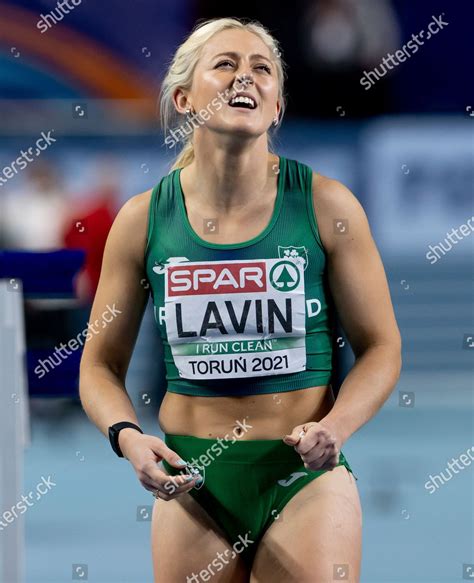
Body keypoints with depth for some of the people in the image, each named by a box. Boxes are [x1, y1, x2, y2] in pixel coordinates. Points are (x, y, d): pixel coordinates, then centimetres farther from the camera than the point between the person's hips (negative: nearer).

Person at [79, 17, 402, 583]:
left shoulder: (325, 206, -5)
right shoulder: (143, 220, -1)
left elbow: (380, 347, 1)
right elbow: (101, 364, 7)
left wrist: (336, 426, -17)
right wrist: (127, 436, -13)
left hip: (305, 478, -1)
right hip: (191, 479, 2)